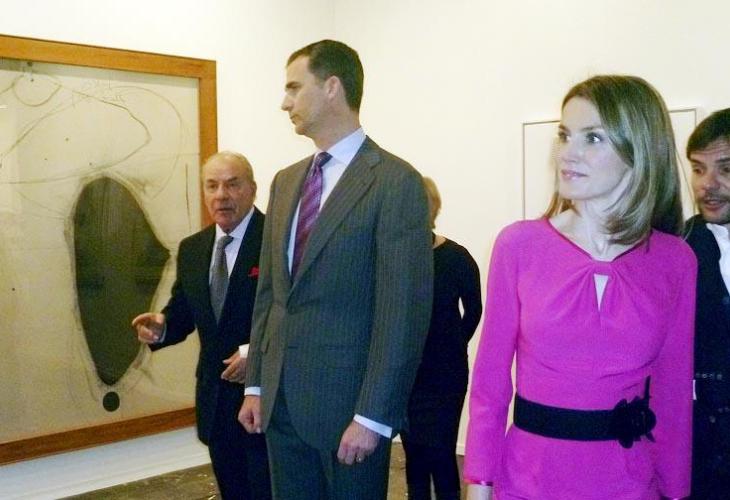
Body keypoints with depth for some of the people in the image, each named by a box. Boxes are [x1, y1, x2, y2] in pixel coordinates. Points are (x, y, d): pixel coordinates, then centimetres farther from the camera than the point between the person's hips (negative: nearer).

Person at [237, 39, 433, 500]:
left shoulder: (395, 181, -11)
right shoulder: (286, 181, 12)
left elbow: (402, 311, -15)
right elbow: (269, 291, 14)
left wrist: (373, 416, -17)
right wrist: (256, 384, 11)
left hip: (347, 401, -6)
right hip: (281, 400, 7)